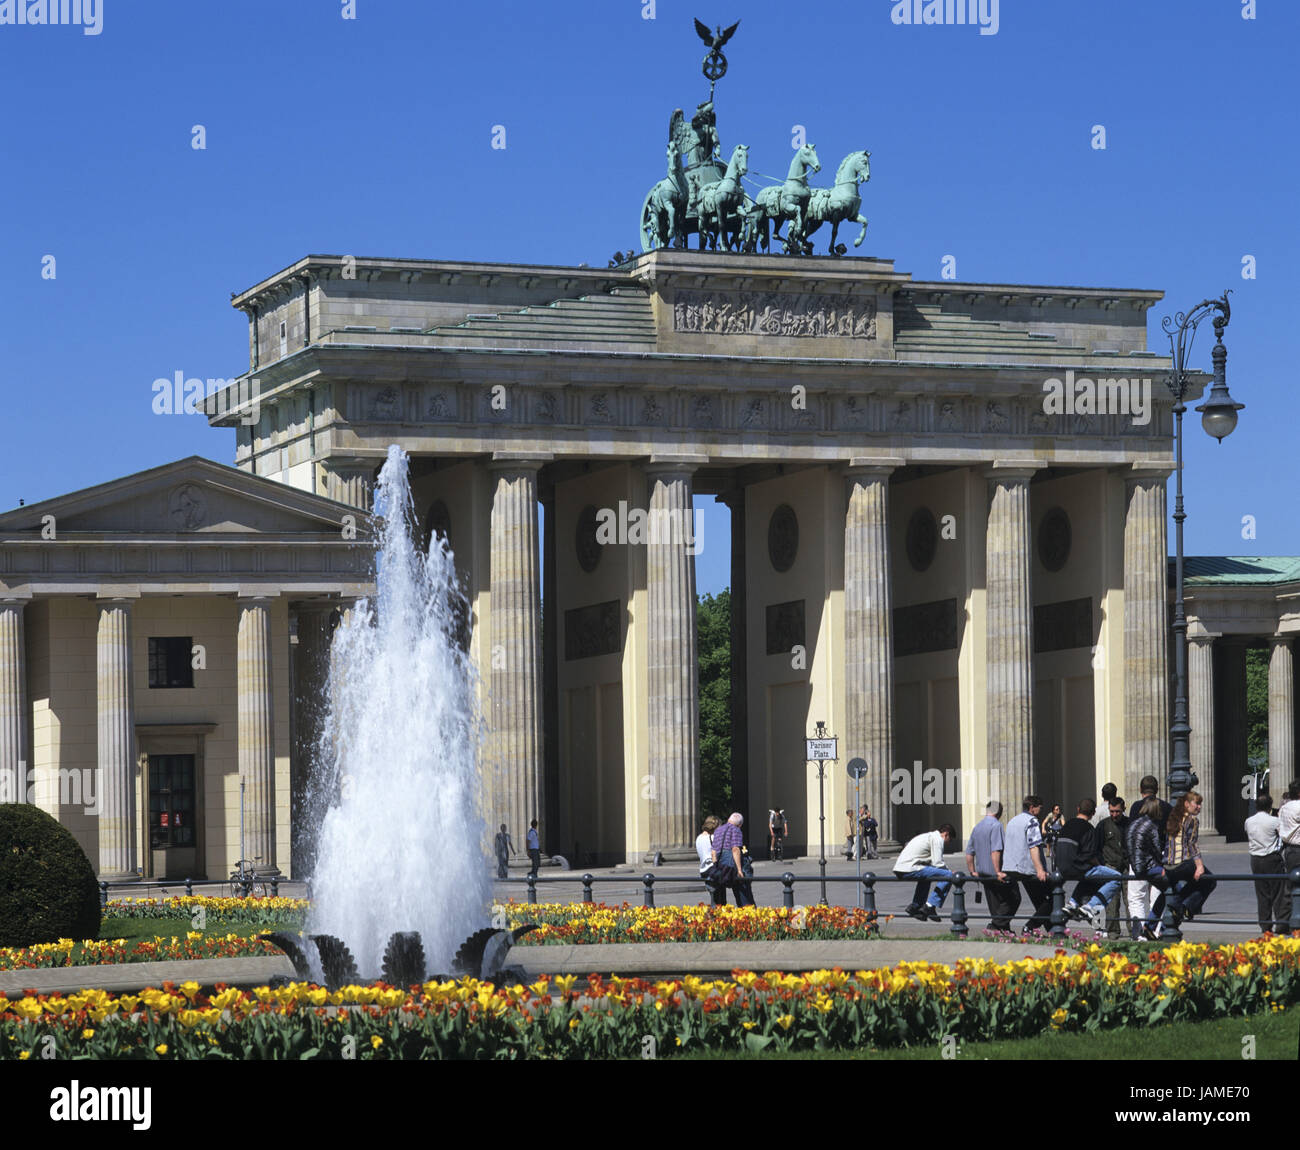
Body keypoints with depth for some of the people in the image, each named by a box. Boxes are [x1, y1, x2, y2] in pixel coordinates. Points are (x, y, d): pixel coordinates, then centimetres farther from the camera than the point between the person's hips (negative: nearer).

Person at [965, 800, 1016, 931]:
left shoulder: (976, 827, 14)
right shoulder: (996, 825, -12)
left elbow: (969, 853, 16)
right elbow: (995, 851, -21)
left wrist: (972, 872, 22)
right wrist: (998, 872, -21)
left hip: (983, 874, 8)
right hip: (995, 873, -8)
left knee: (995, 904, 13)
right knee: (1013, 899, 0)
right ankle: (997, 925, -11)